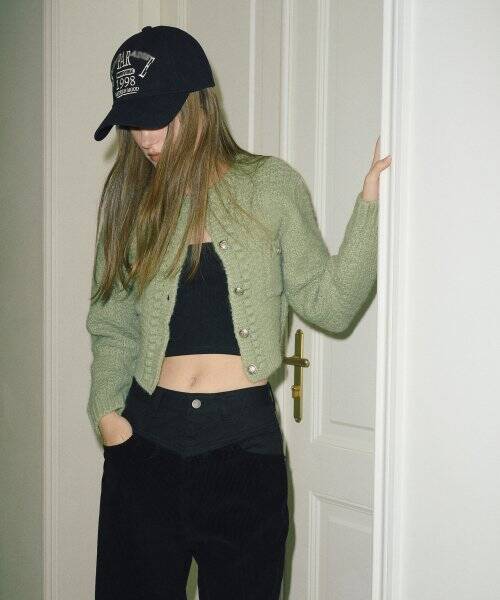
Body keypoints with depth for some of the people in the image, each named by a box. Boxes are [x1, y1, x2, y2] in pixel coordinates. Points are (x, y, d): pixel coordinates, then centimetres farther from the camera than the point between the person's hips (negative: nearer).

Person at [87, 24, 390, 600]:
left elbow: (327, 304, -3)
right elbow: (113, 325, 10)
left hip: (243, 436, -2)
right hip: (147, 433, 2)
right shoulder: (131, 199, 8)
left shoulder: (271, 185, 1)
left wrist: (369, 206, -13)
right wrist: (105, 410, -5)